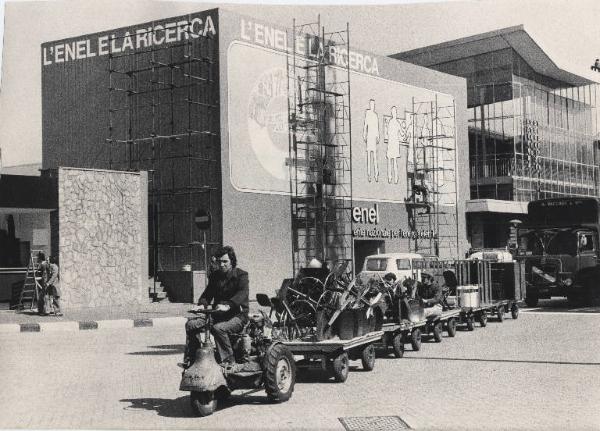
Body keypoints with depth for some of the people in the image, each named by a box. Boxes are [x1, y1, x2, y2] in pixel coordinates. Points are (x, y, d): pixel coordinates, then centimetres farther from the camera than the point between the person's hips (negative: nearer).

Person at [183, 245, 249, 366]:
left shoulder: (241, 275, -8)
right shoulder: (214, 275, 13)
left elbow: (243, 293, -25)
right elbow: (208, 293, 11)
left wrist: (228, 305, -43)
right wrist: (202, 304, -15)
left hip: (237, 315, -6)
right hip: (217, 315, 6)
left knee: (218, 328, -36)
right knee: (191, 324, -12)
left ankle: (228, 361, -24)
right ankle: (189, 359, -4)